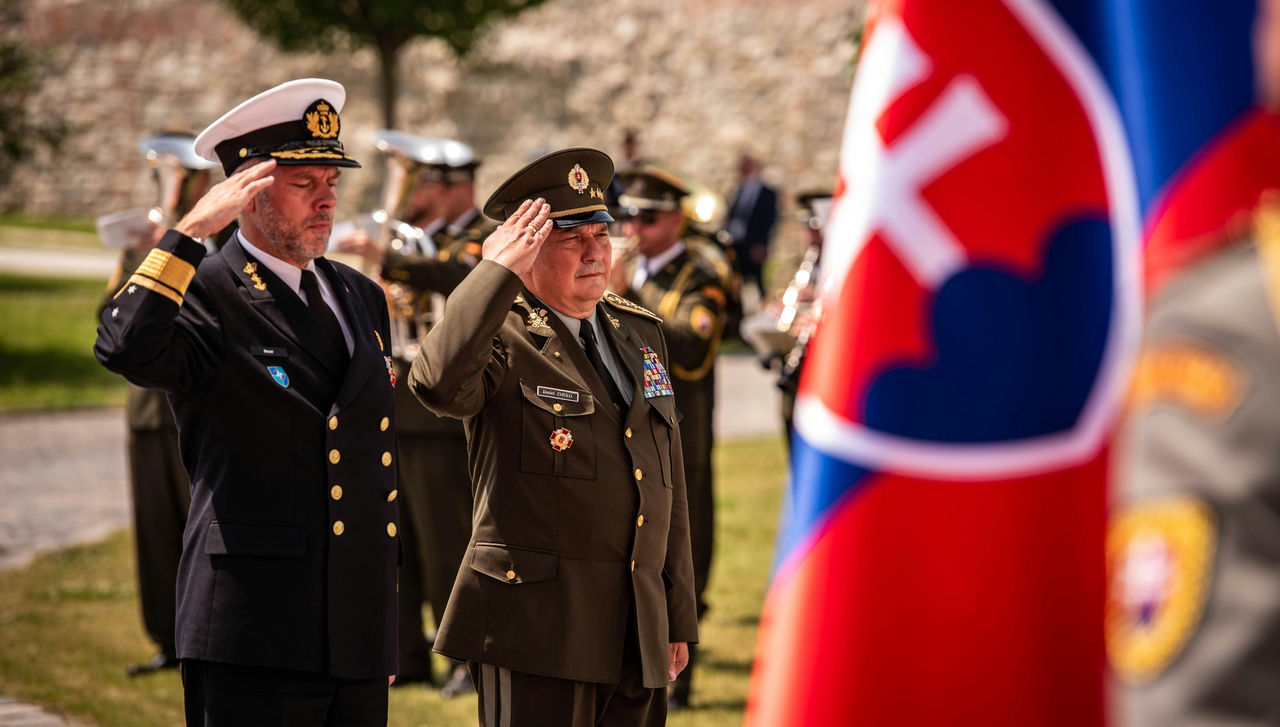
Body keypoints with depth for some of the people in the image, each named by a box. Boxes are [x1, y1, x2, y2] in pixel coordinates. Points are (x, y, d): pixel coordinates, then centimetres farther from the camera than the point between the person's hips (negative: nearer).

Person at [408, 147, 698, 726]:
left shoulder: (640, 332, 16)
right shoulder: (501, 338, -5)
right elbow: (438, 381, -31)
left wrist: (679, 615, 19)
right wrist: (496, 271, -22)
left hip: (639, 633, 6)